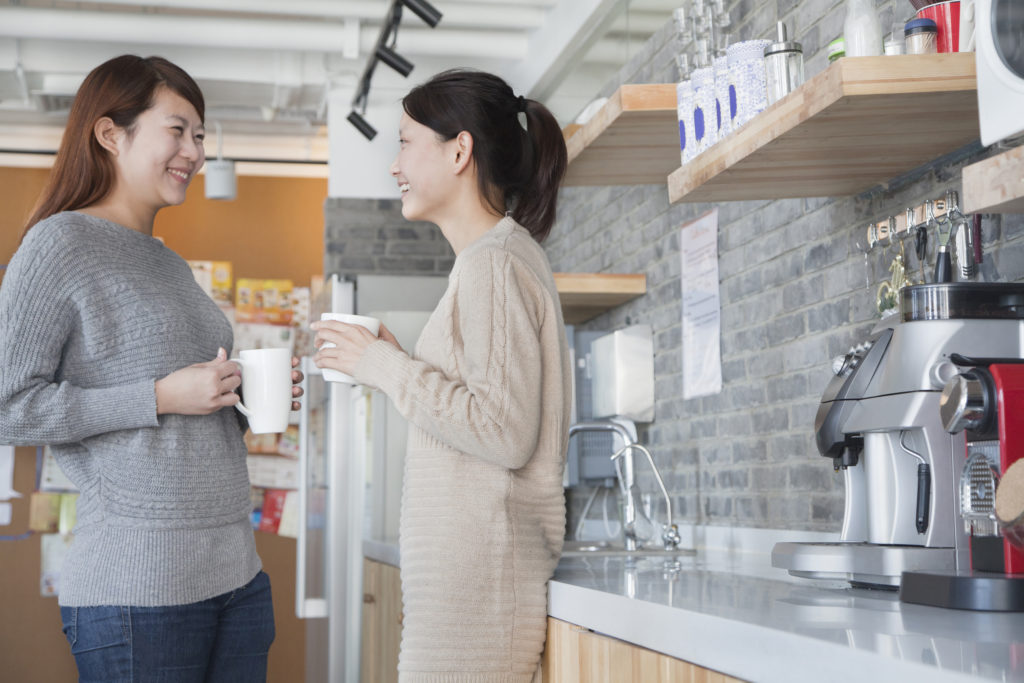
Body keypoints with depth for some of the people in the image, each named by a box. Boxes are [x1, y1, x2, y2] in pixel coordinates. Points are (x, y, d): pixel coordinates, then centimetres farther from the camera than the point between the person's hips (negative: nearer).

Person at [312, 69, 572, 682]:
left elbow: (506, 433, -20)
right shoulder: (503, 255, 18)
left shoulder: (496, 264, -12)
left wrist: (386, 366, -11)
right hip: (466, 569, 9)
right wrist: (395, 364, 13)